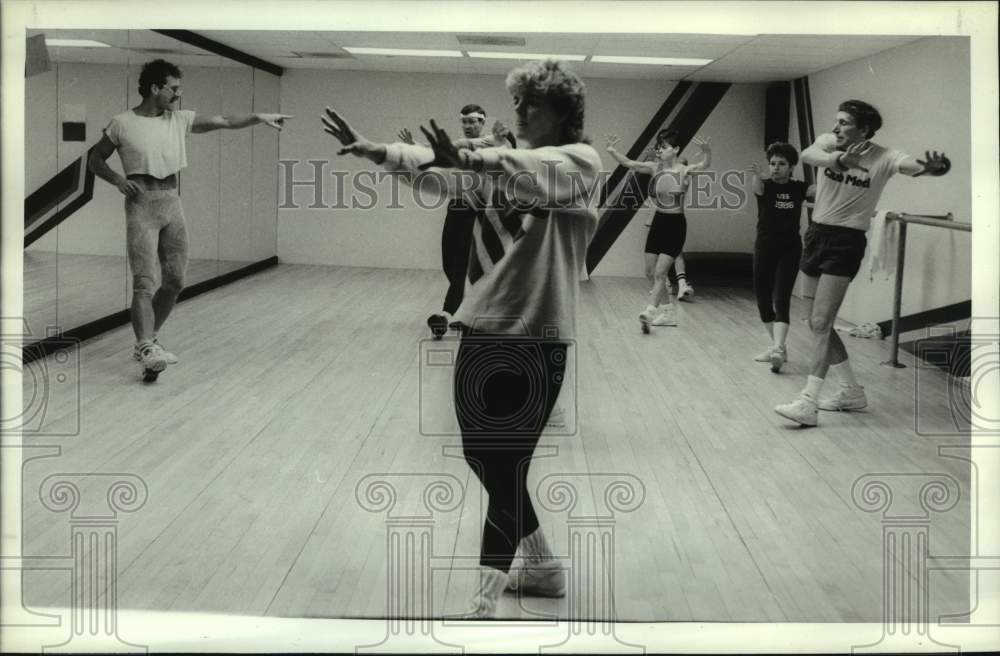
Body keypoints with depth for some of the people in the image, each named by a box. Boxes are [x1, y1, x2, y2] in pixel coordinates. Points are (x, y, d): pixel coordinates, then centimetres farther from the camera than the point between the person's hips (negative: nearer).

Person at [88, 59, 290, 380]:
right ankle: (147, 349, -21)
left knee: (175, 281, 5)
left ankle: (147, 340, 21)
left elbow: (224, 122, 5)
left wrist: (259, 117, -5)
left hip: (172, 203, 5)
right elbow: (95, 160, 8)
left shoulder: (179, 119, 8)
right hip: (141, 202, -5)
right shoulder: (122, 124, -2)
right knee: (144, 282, -14)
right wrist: (117, 179, -9)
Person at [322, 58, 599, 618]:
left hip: (536, 340, -7)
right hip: (480, 329, 7)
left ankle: (484, 600, 4)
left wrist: (467, 159, -43)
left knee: (506, 469, -4)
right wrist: (375, 151, -10)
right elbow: (437, 176, 5)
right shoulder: (502, 165, 15)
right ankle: (542, 564, 35)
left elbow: (540, 173, -27)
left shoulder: (581, 162, -5)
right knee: (480, 457, 16)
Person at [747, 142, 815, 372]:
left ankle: (778, 348, -24)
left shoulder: (798, 188, 1)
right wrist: (755, 175, -50)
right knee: (763, 299, 7)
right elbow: (757, 188, -26)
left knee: (781, 299, -13)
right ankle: (777, 346, 23)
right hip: (764, 248, 2)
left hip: (790, 250, -2)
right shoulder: (764, 185, -2)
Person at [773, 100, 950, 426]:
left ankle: (808, 402, -11)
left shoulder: (883, 157, -12)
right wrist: (838, 159, -47)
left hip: (847, 242, -5)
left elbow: (914, 165, -30)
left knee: (820, 323, -13)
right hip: (816, 235, 5)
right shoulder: (828, 143, -4)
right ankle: (852, 390, 26)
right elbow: (807, 156, -27)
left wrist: (934, 166, -54)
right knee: (817, 324, 11)